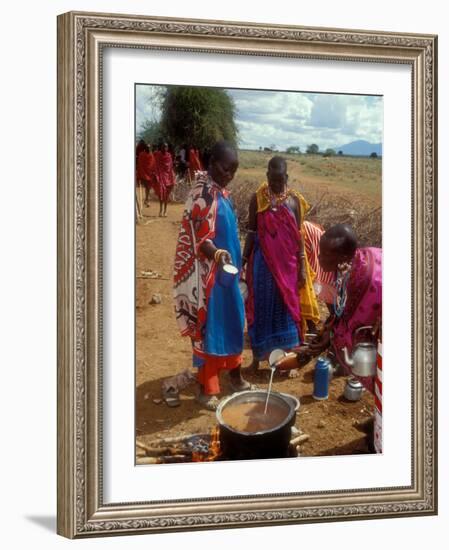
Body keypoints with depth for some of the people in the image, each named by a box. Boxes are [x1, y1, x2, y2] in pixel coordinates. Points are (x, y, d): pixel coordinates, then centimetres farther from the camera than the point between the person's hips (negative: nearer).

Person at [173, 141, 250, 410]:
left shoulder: (222, 191, 9)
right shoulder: (203, 194, -20)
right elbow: (200, 239, -26)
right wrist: (218, 255, -42)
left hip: (227, 269, 9)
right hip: (208, 273, -9)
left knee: (232, 321, 18)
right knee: (209, 326, 0)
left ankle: (235, 375, 34)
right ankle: (207, 388, 11)